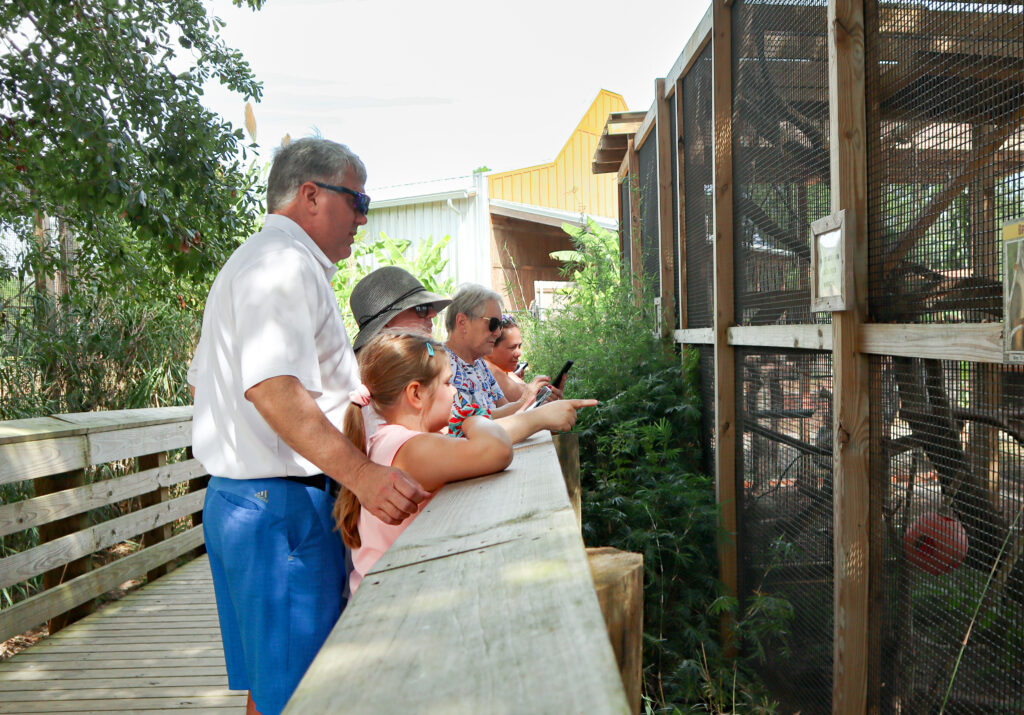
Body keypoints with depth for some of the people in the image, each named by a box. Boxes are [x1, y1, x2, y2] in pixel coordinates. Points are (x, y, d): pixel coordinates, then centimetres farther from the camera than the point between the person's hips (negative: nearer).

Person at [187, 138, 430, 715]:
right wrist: (360, 472, -32)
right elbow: (270, 384, -27)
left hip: (235, 496, 11)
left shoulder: (251, 262, 22)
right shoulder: (287, 263, -13)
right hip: (283, 503, -11)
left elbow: (203, 380, 27)